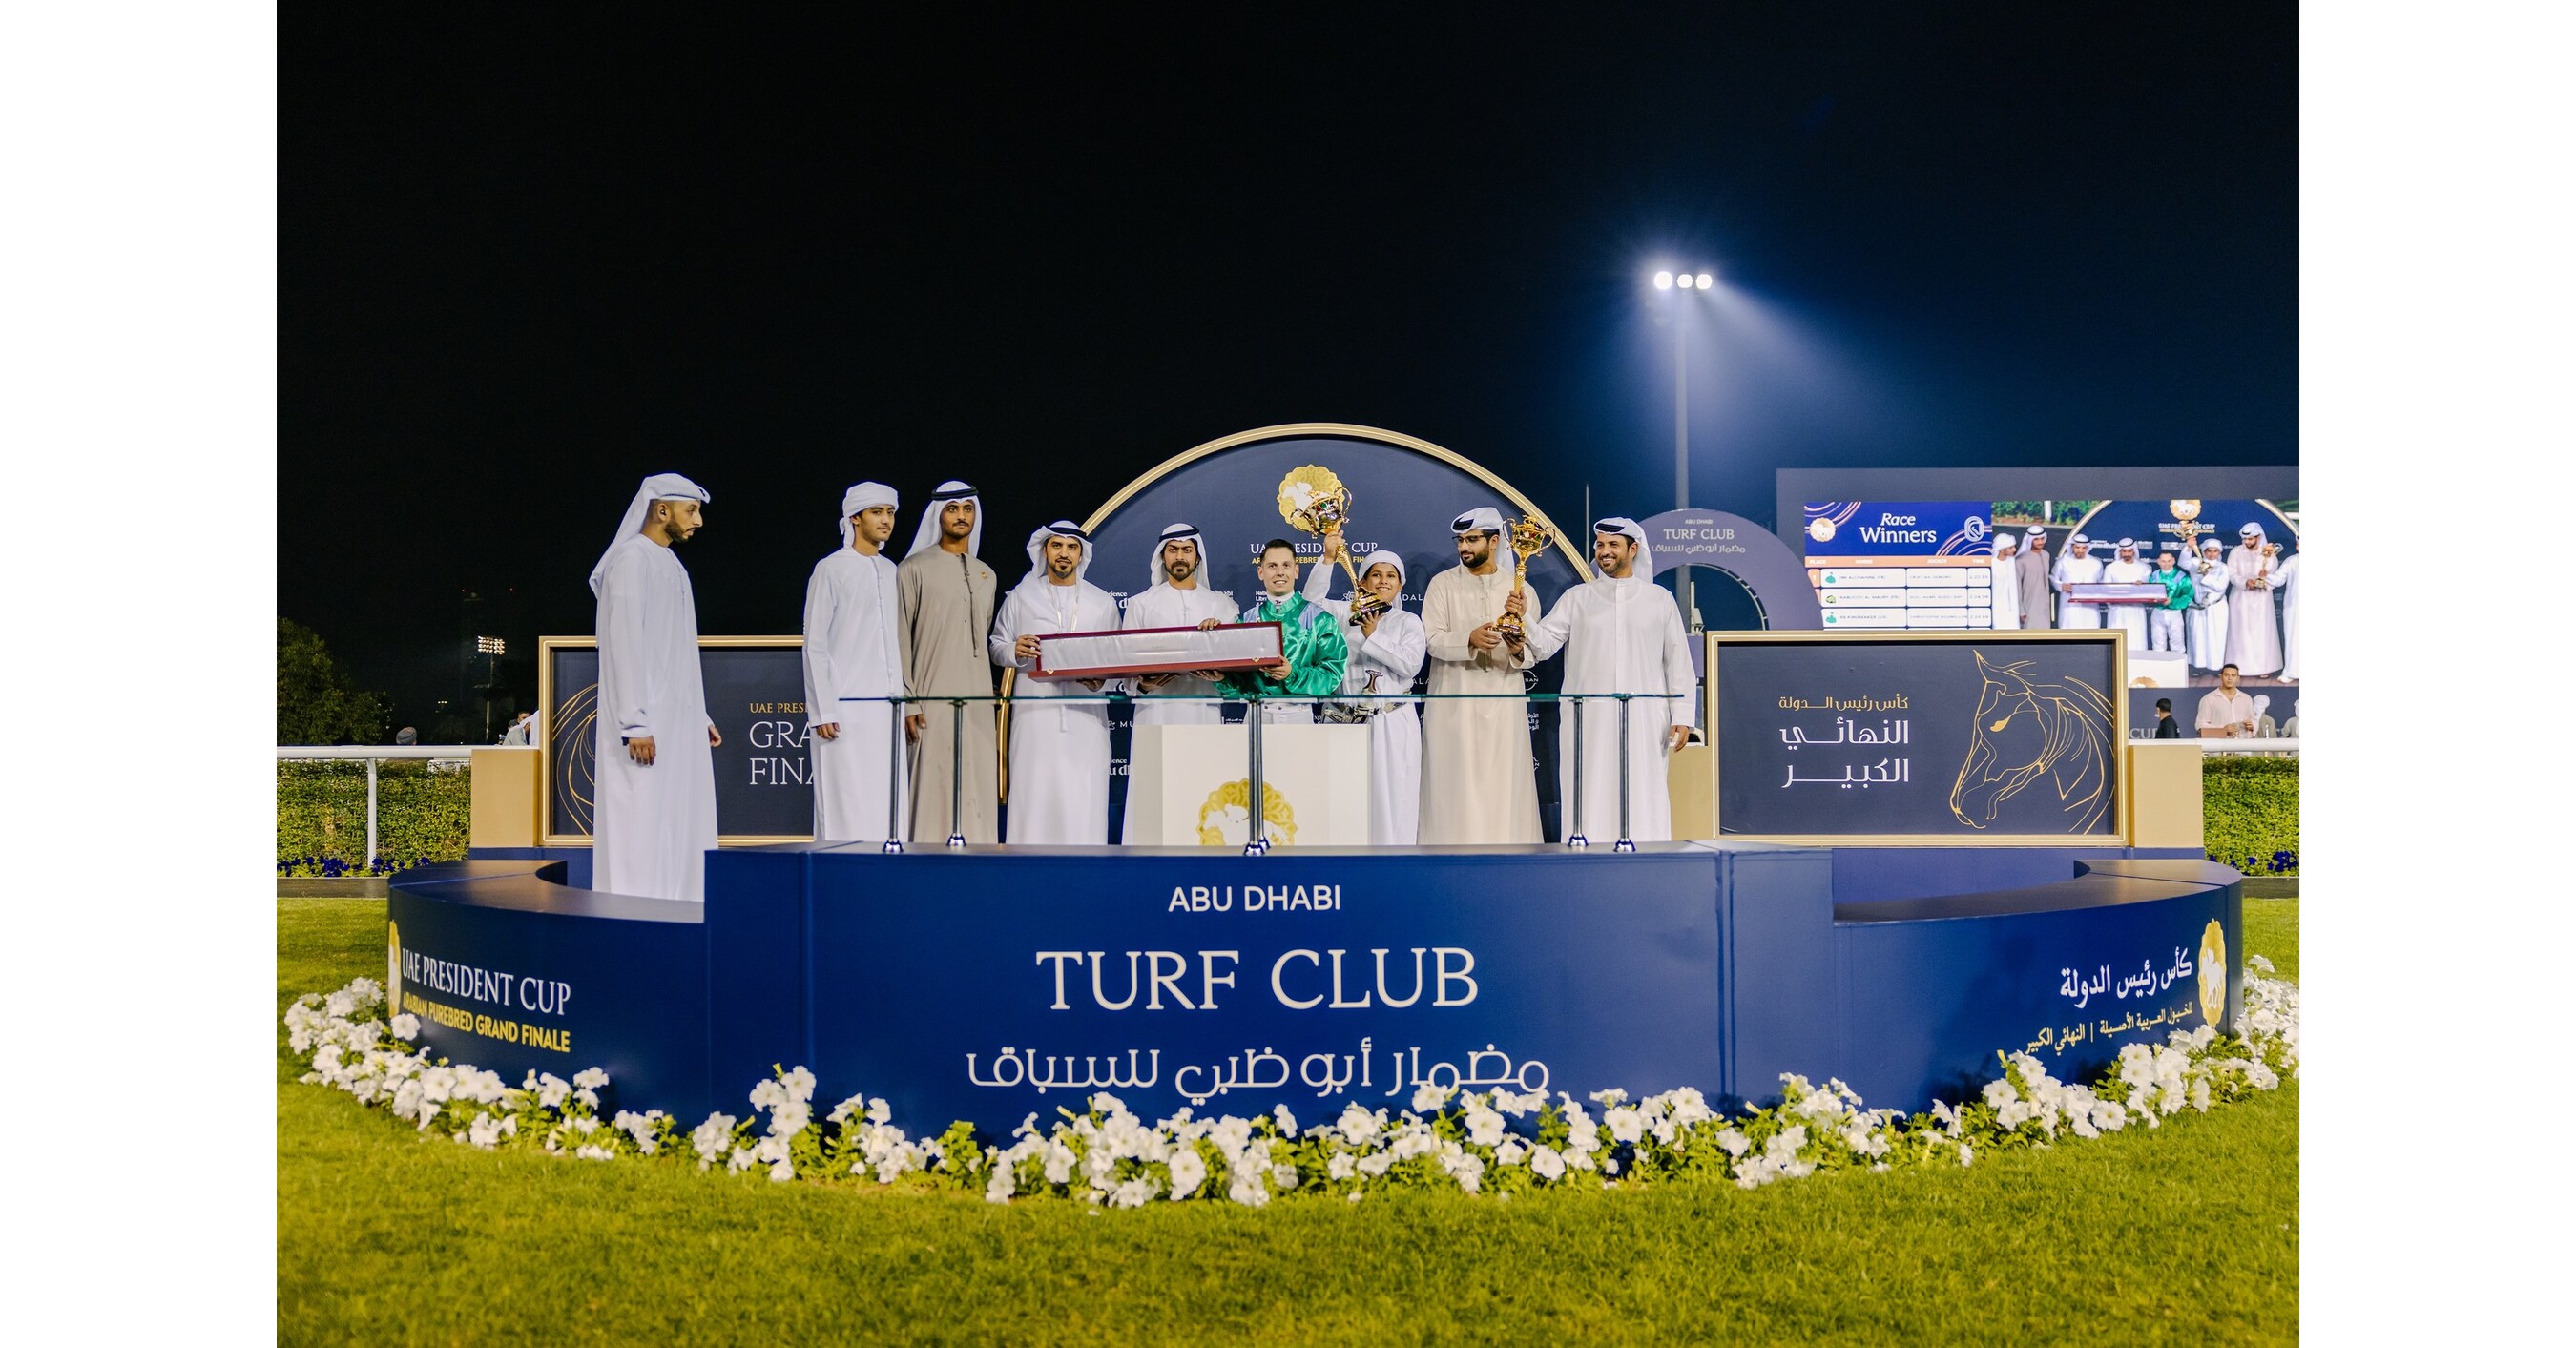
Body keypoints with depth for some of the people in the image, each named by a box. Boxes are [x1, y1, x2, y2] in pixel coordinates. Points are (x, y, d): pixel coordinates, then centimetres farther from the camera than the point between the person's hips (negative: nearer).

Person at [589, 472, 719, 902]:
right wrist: (635, 722, -21)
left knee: (679, 831, 7)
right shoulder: (632, 559, -9)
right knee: (643, 830, -7)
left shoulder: (670, 563, 18)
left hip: (678, 721, 9)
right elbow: (624, 645, -16)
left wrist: (700, 716, 17)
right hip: (647, 726, -9)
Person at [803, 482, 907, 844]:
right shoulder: (831, 570, -2)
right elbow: (814, 646, -5)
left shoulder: (890, 571, 15)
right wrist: (822, 712, -11)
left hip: (886, 708, 6)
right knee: (845, 808, -7)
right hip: (844, 709, -6)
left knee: (887, 807, 4)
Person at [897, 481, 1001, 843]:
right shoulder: (914, 569, 1)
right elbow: (900, 639, -3)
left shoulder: (985, 575, 18)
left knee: (976, 791, 3)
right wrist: (907, 701, -10)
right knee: (933, 789, -8)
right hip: (933, 701, -5)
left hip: (977, 702, 5)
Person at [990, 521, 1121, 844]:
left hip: (1085, 716, 1)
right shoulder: (1020, 597, 12)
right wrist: (1015, 652, -11)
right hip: (1035, 713, -1)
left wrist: (1102, 677, -6)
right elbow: (996, 646, 11)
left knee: (1084, 799, -5)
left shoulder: (1103, 602, 15)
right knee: (1034, 794, -5)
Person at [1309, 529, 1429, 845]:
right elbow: (1311, 599, -3)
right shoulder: (1346, 614, 10)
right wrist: (1328, 559, -12)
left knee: (1392, 798, -2)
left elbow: (1411, 664, -7)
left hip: (1393, 724, -1)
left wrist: (1374, 637, -9)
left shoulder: (1408, 622, 7)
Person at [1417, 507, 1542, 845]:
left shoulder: (1517, 586, 9)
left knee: (1504, 786, 1)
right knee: (1456, 787, -4)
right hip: (1455, 702, -1)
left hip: (1504, 700, 1)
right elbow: (1432, 640, -6)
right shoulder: (1442, 584, 5)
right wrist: (1469, 639, -24)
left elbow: (1534, 649, 5)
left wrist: (1519, 649, -18)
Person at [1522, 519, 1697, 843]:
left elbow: (1678, 660, 8)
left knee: (1643, 803, 0)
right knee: (1591, 801, -2)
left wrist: (1683, 715, 1)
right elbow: (1543, 645, 1)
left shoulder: (1660, 599, 9)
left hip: (1644, 720, 0)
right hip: (1589, 719, 0)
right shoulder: (1577, 598, 9)